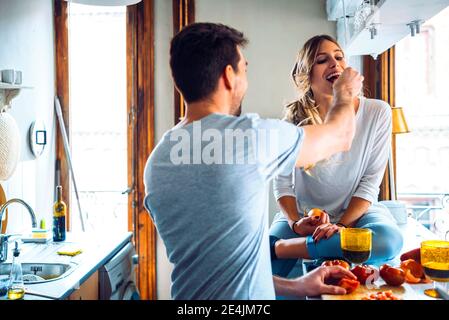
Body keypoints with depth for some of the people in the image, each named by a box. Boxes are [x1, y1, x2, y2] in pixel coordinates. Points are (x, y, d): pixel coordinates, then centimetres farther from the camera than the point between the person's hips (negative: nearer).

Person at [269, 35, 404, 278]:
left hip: (356, 212, 2)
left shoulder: (377, 112, -7)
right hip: (301, 214, -1)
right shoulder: (294, 117, -5)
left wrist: (341, 225, -19)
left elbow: (370, 183, -7)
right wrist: (296, 223, -20)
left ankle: (282, 247, -24)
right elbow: (282, 182, -3)